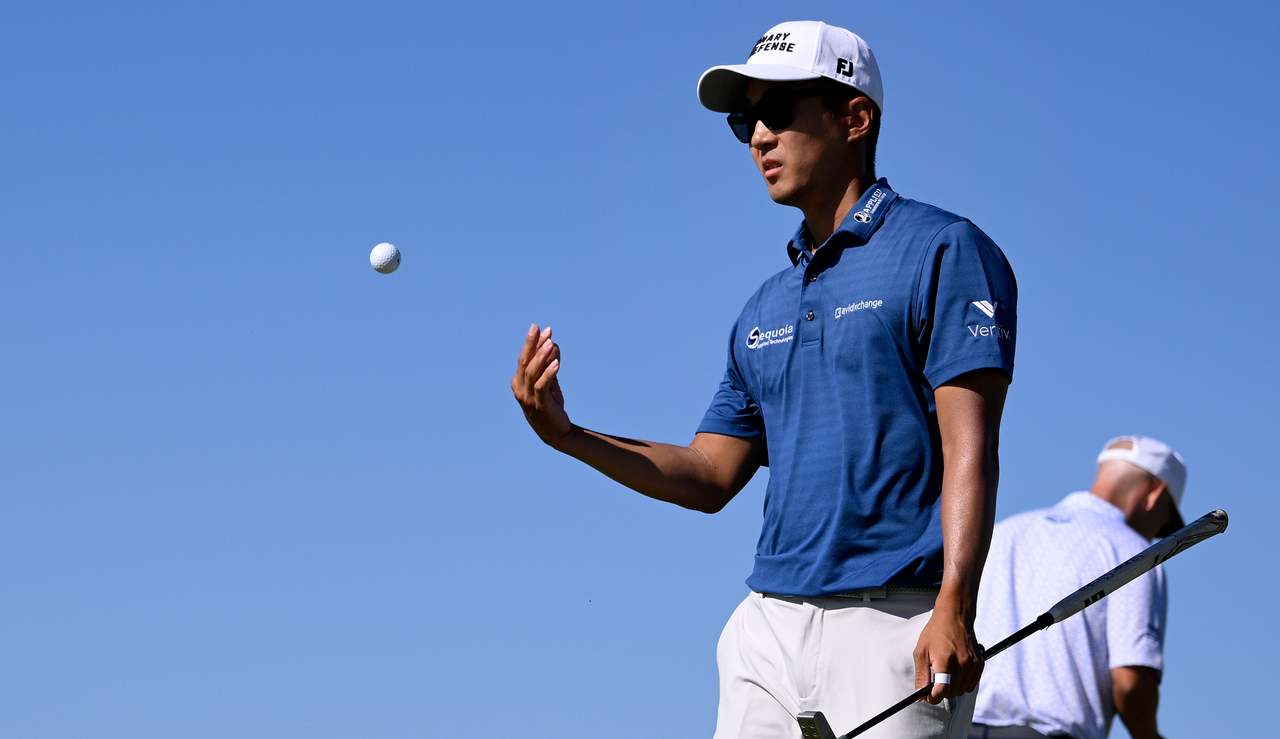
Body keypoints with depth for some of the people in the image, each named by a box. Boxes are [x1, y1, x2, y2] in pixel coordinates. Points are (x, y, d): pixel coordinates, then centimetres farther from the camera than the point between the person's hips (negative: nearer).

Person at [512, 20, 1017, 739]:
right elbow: (711, 477, 21)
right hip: (768, 626, 6)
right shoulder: (763, 311, 20)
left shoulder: (943, 251, -1)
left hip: (892, 624, -6)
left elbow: (970, 445, -11)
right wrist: (569, 436, 7)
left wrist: (954, 606, -21)